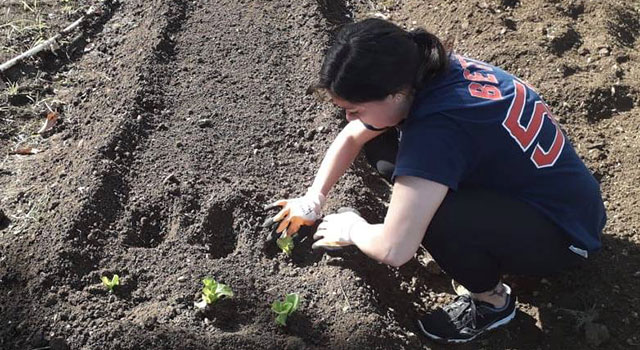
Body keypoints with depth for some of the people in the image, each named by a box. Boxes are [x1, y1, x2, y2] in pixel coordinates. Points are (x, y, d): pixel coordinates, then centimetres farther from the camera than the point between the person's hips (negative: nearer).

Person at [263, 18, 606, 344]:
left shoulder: (436, 127, -37)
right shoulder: (427, 74, -11)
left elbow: (393, 249, -37)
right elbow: (351, 137, 6)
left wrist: (351, 228, -15)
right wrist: (312, 200, 6)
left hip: (563, 229, -8)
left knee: (431, 217, -37)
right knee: (379, 142, 0)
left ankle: (492, 302, -3)